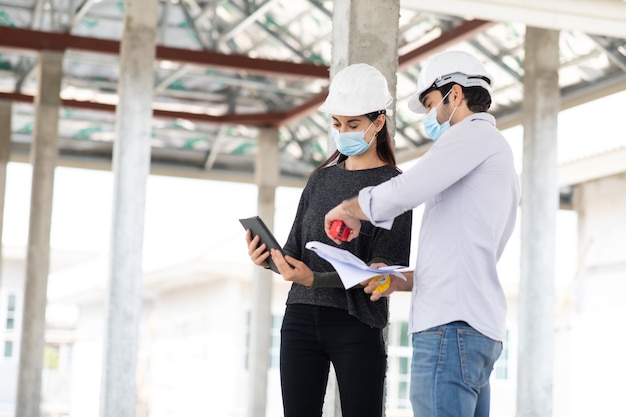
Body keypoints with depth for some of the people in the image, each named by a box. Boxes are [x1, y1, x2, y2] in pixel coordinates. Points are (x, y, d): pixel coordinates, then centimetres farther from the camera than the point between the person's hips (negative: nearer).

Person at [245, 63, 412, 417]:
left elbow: (381, 269, -10)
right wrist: (269, 259, -9)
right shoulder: (321, 179, 15)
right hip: (301, 319, 5)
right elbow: (296, 252, 15)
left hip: (356, 324, -5)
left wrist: (314, 280, -22)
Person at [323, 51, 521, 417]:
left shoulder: (474, 134, -2)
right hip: (479, 328, 10)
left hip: (452, 325, -10)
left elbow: (403, 192, -16)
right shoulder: (502, 169, 29)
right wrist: (402, 282, 17)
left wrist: (348, 210, 2)